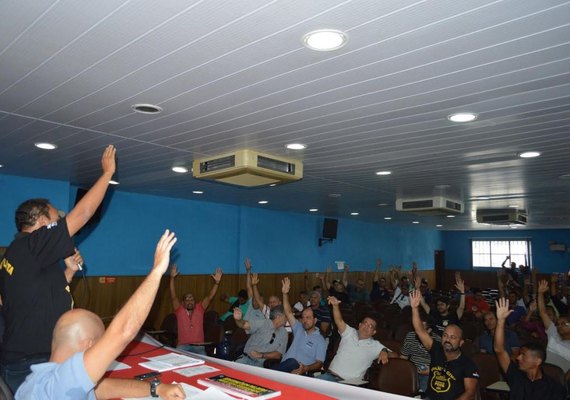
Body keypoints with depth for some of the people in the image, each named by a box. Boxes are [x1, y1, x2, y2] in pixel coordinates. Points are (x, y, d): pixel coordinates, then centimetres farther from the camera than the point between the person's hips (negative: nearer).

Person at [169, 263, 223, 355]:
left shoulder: (199, 309, 12)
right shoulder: (179, 310, 8)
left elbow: (209, 297, 3)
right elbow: (173, 297, -3)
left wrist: (216, 282, -11)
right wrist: (172, 278, -15)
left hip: (199, 346, 1)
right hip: (183, 346, -1)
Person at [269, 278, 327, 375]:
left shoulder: (320, 340, 5)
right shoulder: (299, 329, 20)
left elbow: (319, 363, -3)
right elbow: (288, 313, 10)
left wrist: (305, 369, -23)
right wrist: (285, 294, -2)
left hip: (300, 373, -3)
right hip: (284, 368, 4)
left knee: (292, 362, -39)